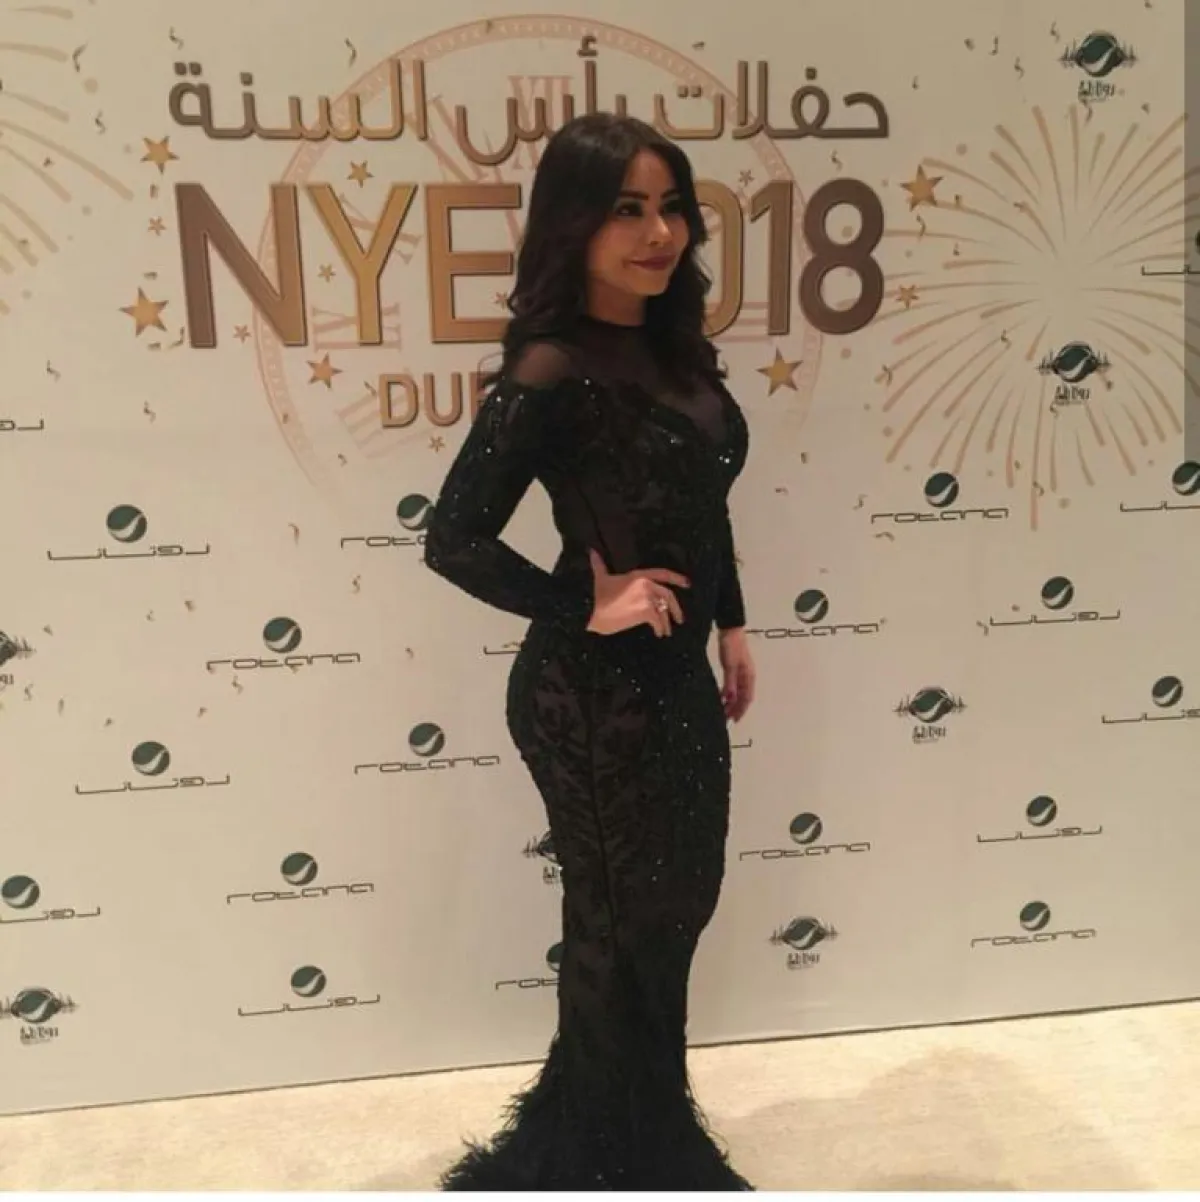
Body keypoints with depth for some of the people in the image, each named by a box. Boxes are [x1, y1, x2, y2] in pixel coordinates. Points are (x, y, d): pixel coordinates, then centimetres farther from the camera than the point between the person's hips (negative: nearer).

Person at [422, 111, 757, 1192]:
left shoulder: (674, 347, 5)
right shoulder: (553, 373, -20)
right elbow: (454, 539, -22)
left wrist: (730, 625, 16)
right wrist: (587, 609, -19)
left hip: (674, 678, 8)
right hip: (594, 694, -8)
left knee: (677, 901, 22)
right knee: (625, 920, 11)